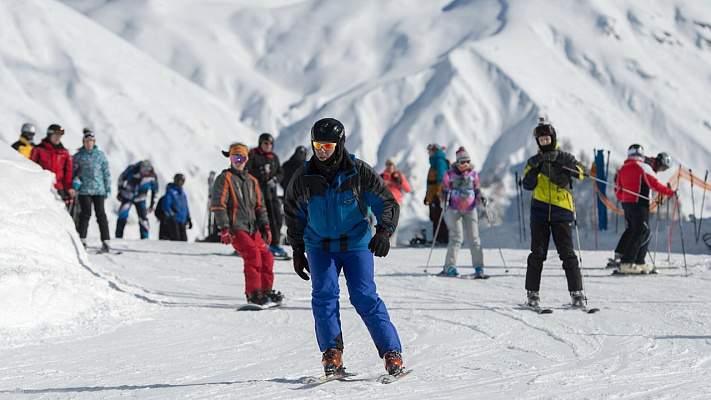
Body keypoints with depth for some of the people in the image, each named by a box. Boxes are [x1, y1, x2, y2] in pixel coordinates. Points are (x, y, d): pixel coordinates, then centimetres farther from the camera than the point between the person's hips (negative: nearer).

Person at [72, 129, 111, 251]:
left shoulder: (100, 155, 8)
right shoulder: (78, 156, 5)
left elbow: (106, 172, 12)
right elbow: (73, 171, 10)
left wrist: (108, 188, 8)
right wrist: (75, 181, -10)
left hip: (99, 189, 1)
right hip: (84, 189, -1)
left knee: (101, 214, -2)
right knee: (85, 214, -4)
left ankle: (105, 241, -3)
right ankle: (82, 240, 3)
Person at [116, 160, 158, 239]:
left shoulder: (152, 176, -15)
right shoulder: (132, 169, -20)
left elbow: (154, 190, 2)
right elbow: (122, 178, -1)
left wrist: (152, 205, 4)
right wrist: (120, 193, 2)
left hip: (140, 199, 1)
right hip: (127, 197, -1)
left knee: (143, 218, -10)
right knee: (122, 217, -8)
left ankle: (145, 238, -1)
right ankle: (118, 237, 2)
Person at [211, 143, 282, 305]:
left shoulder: (252, 181, 20)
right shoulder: (225, 179, 0)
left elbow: (259, 206, 23)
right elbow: (218, 205, -7)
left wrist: (265, 226, 12)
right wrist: (224, 229, -15)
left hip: (252, 228, 7)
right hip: (235, 228, -7)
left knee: (266, 255, 1)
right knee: (252, 254, -22)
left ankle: (266, 290, 17)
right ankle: (253, 293, -19)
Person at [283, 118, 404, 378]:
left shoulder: (359, 172, -10)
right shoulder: (304, 178, -4)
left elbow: (388, 203, -4)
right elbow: (293, 215, 12)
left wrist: (383, 232, -20)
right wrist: (297, 252, 12)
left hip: (357, 245, -2)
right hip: (320, 246, 2)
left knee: (365, 297, -11)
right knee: (324, 294, -15)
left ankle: (392, 352, -7)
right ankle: (332, 353, -11)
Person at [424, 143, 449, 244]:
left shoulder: (440, 162, -11)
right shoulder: (434, 162, 20)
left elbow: (440, 179, -19)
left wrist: (437, 194, -24)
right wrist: (428, 195, 26)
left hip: (437, 194, -10)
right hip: (432, 194, 10)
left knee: (437, 217, -11)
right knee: (433, 217, 10)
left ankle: (444, 238, -10)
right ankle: (437, 239, 13)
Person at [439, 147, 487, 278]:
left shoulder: (473, 174, 11)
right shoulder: (450, 174, 4)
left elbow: (477, 190, 17)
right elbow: (444, 191, 7)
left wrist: (481, 199, -2)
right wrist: (444, 200, -12)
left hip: (470, 209, 2)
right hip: (454, 209, -2)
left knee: (474, 238, -3)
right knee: (456, 237, -10)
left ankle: (479, 268, -3)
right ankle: (449, 266, -6)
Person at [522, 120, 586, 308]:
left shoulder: (564, 158, 7)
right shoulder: (535, 161, 10)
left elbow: (580, 172, -5)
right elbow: (528, 185, 1)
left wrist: (571, 168, -25)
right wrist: (533, 168, -15)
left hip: (562, 211, -1)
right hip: (540, 211, 1)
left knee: (567, 253, -3)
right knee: (537, 253, -1)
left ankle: (577, 293, 0)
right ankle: (532, 293, 5)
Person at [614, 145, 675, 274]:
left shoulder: (622, 169, 13)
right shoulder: (643, 167, -7)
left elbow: (618, 191, 18)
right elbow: (654, 184, -13)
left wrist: (623, 200, 37)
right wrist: (671, 192, -6)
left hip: (626, 205, 8)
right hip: (639, 205, -8)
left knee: (646, 233, 16)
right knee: (640, 233, -8)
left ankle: (639, 262, 12)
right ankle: (626, 263, -17)